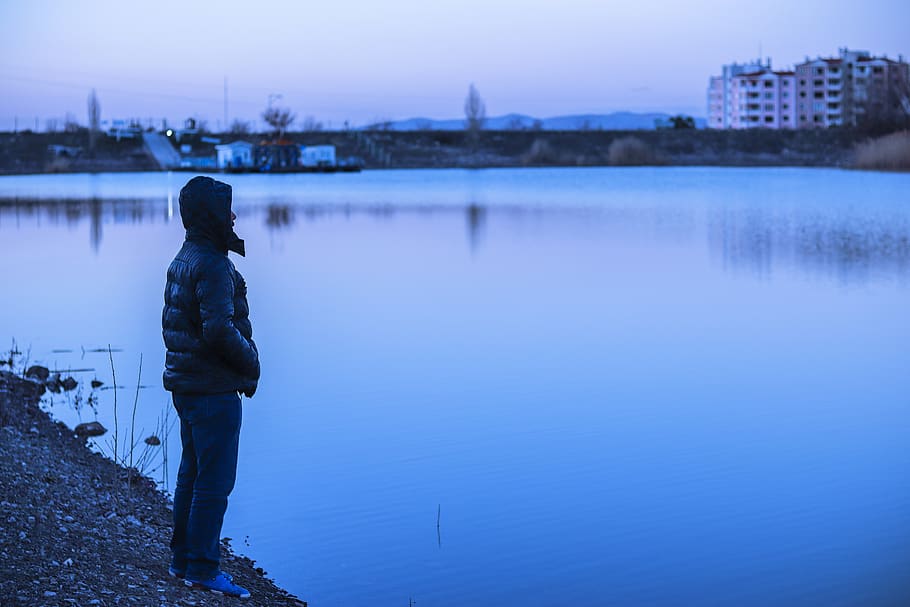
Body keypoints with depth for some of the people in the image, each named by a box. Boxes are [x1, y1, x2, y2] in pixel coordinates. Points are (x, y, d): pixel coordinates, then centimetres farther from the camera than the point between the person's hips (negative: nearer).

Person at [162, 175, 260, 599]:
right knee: (215, 480, -3)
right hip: (214, 388, -10)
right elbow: (219, 330, -26)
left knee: (192, 473, 17)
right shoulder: (213, 265, -18)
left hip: (186, 384, 10)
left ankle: (182, 559, 26)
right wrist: (250, 361, -10)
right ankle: (202, 568, 2)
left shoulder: (184, 259, 13)